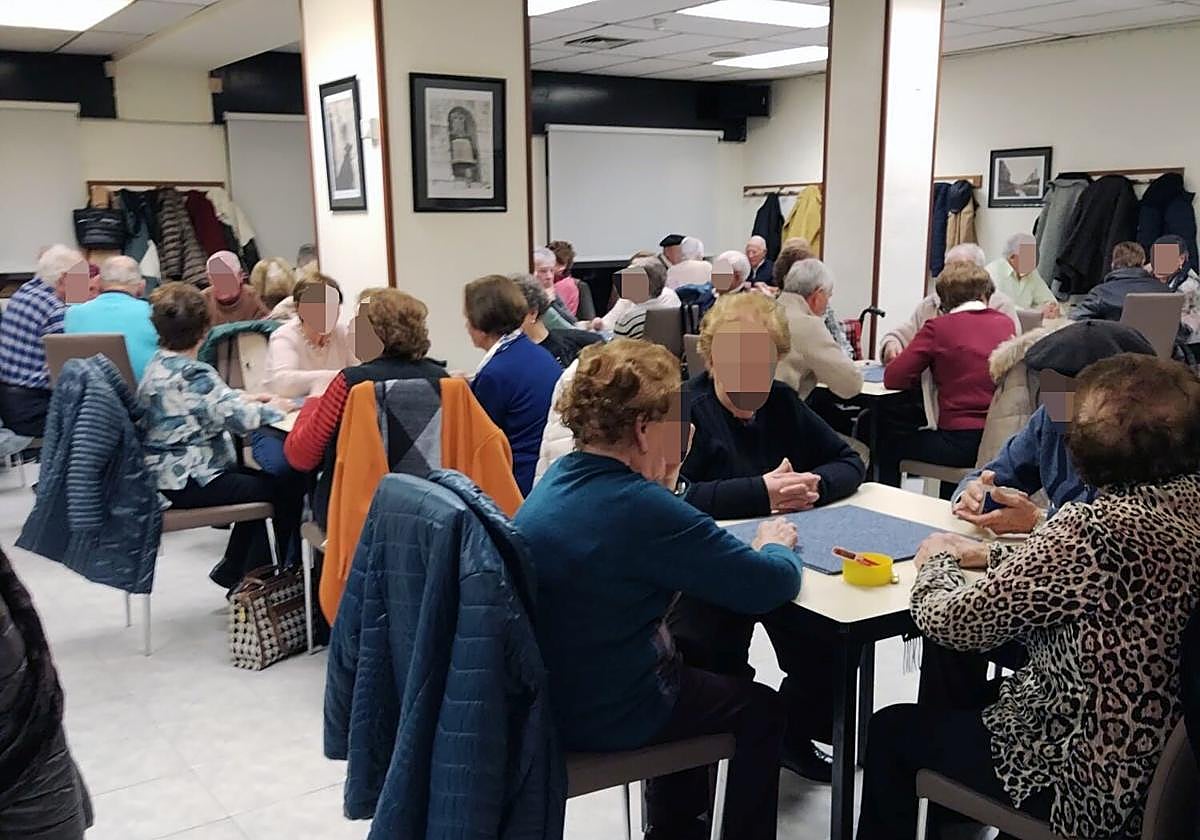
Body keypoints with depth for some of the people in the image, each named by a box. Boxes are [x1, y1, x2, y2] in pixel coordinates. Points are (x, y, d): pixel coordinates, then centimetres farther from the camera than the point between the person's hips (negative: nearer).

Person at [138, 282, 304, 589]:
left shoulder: (159, 365, 9)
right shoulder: (193, 374, -22)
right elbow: (239, 419, -24)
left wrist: (245, 399, 9)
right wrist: (272, 408, -6)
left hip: (166, 474, 11)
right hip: (189, 482, -11)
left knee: (261, 480, 22)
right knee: (287, 490, -8)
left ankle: (234, 571, 28)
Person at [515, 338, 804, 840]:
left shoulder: (559, 476, -1)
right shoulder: (642, 508, -28)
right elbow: (768, 586, -21)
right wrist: (776, 545, 0)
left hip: (542, 697, 8)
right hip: (603, 716, -8)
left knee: (687, 660, 35)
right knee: (760, 707, 16)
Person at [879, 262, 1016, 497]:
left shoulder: (938, 327, -6)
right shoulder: (1006, 322, 6)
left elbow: (892, 378, -7)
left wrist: (934, 374, 10)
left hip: (962, 442, -6)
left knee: (889, 449, 19)